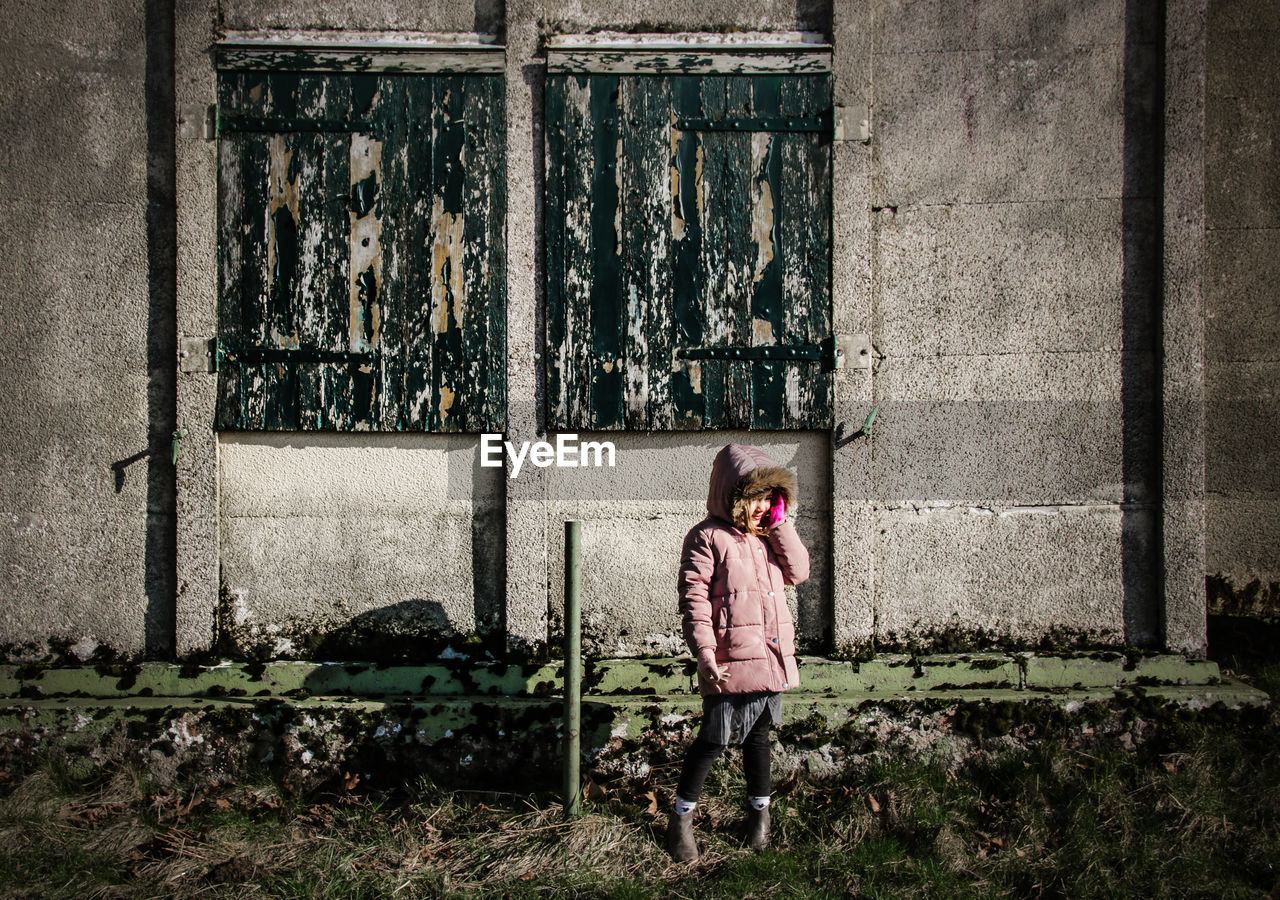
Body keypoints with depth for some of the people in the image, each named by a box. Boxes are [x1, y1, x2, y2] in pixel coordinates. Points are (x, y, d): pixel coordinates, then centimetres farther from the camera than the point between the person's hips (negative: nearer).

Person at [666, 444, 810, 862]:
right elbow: (693, 599, -13)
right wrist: (705, 653, -21)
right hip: (731, 660, -6)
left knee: (758, 734, 19)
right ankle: (682, 817, 18)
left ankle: (759, 809, 36)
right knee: (715, 739, 1)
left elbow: (798, 572, 4)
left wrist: (781, 523, -3)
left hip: (772, 655, 6)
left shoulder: (768, 534, 13)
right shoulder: (708, 537, -9)